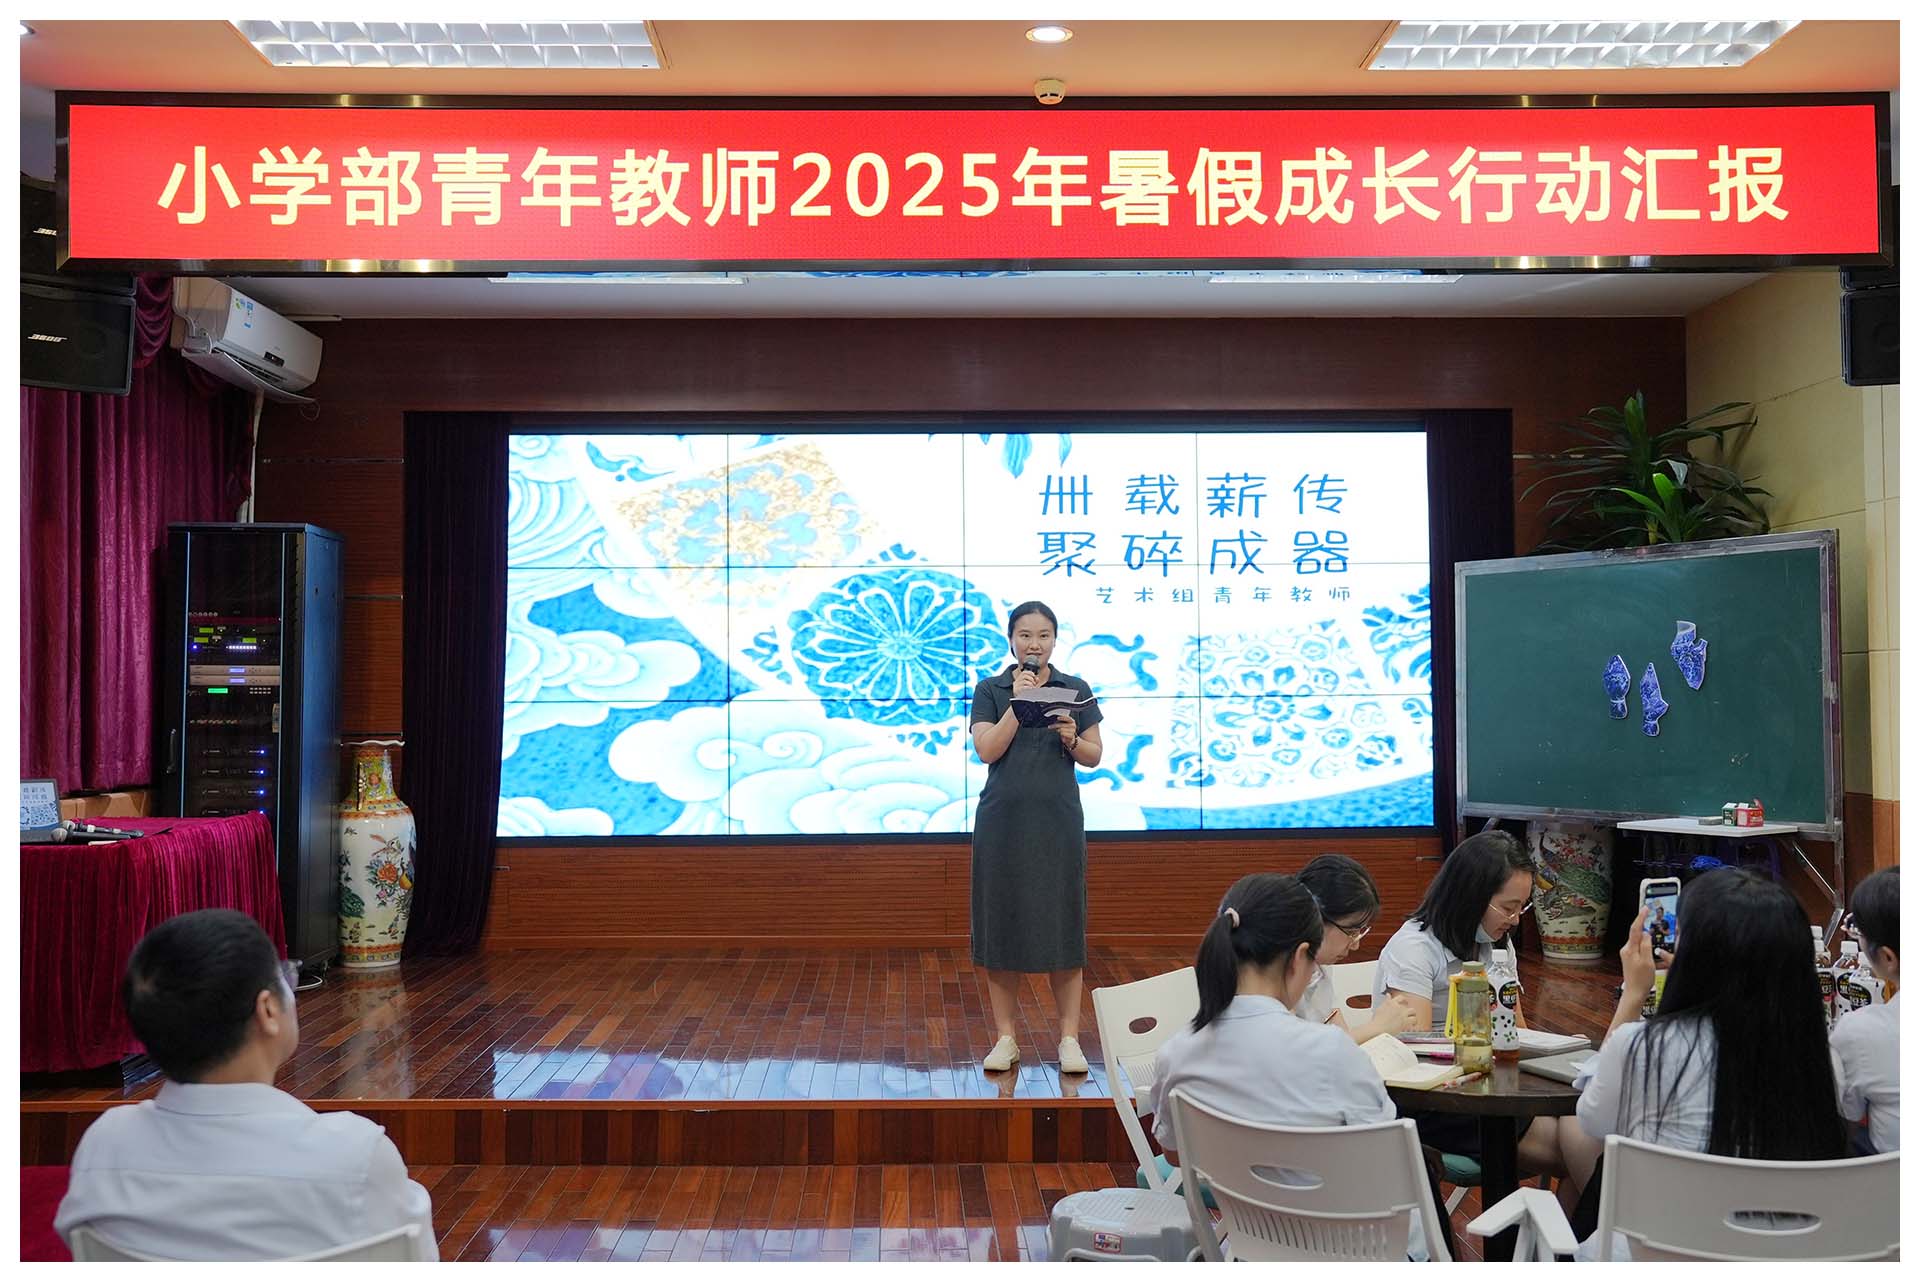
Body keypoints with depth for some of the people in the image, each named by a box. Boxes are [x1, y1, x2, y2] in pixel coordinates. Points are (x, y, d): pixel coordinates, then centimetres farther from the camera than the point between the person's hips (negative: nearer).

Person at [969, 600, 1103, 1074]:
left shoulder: (1075, 690, 7)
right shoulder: (990, 690, 5)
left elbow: (1095, 757, 6)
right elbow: (987, 750, -6)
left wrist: (1072, 739, -14)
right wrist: (1018, 702, -13)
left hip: (1058, 821, 0)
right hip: (1003, 821, 0)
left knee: (1061, 926, -1)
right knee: (1002, 925, 2)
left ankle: (1070, 1039, 6)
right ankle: (1006, 1038, 12)